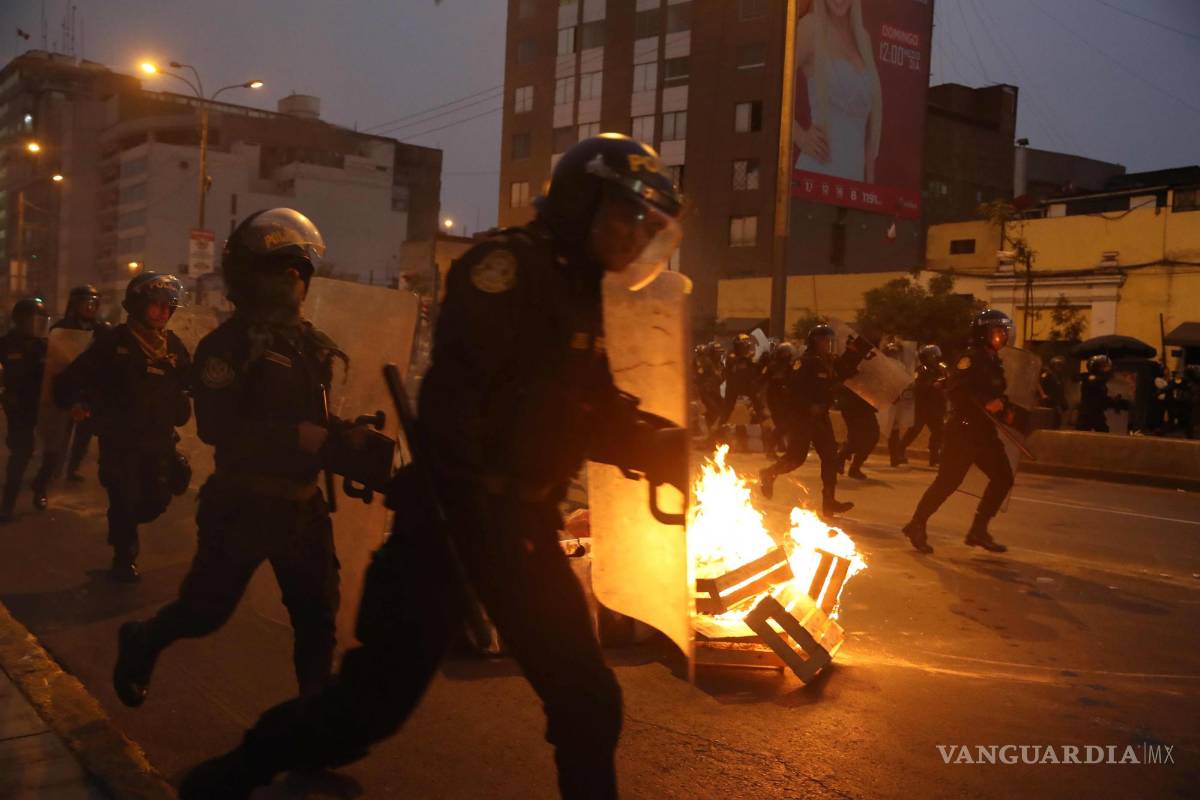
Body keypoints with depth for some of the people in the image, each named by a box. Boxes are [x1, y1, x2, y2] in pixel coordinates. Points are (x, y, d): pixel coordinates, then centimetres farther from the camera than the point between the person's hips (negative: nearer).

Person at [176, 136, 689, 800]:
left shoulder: (578, 298, 15)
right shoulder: (509, 265, -13)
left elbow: (596, 415, 16)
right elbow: (452, 401, -23)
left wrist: (663, 448, 1)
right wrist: (474, 512, -25)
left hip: (519, 524, 9)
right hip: (452, 515, -8)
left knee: (587, 701, 10)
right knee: (376, 697, -2)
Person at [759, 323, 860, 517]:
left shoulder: (831, 362, 11)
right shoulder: (805, 363, -14)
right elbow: (793, 389, -20)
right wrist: (809, 406, -26)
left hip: (821, 416, 8)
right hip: (803, 416, -8)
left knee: (830, 456, 3)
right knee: (797, 456, -7)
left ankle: (829, 501, 7)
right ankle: (769, 475, 19)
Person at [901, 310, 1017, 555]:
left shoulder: (994, 362, 18)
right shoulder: (972, 357, -11)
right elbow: (955, 387, -26)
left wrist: (1005, 411, 7)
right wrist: (985, 402, -31)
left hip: (985, 431, 9)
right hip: (964, 429, -9)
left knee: (1003, 478, 6)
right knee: (948, 480, -9)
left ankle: (978, 531, 12)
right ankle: (917, 526, 4)